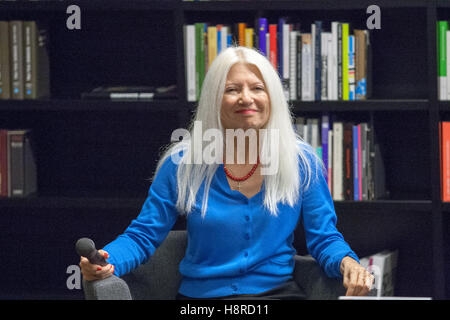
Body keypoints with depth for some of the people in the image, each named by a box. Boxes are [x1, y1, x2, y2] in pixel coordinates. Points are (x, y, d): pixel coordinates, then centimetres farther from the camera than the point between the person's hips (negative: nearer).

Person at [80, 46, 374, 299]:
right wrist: (105, 262, -17)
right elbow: (142, 236, 5)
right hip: (201, 295, -2)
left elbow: (325, 239, 8)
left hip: (278, 290, 2)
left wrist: (346, 262, -16)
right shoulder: (183, 164, 4)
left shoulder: (302, 163, 7)